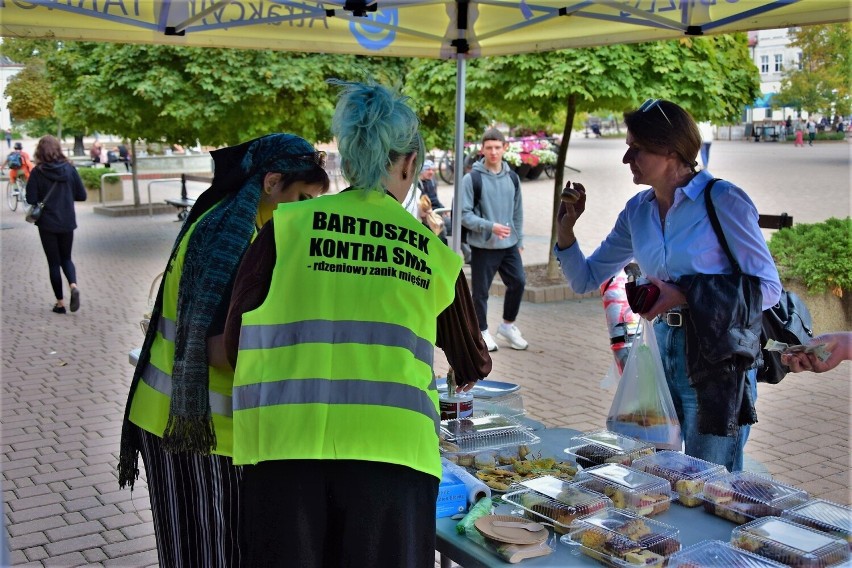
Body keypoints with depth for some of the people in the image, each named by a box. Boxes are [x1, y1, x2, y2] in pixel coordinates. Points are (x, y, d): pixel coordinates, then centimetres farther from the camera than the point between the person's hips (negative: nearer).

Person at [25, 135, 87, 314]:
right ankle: (73, 285, -10)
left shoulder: (37, 172, -11)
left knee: (54, 262, 9)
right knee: (66, 258, 18)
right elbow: (82, 195, -2)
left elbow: (31, 199, -11)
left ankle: (60, 302, 11)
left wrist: (44, 198, 9)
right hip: (67, 222, 2)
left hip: (47, 224, -2)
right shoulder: (69, 169, -4)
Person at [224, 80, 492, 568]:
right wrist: (473, 371, 49)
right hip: (390, 449, 0)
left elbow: (236, 338, 8)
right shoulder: (435, 252, 12)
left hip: (285, 444, 0)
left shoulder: (287, 224, 8)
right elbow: (474, 366, 25)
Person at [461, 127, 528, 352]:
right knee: (481, 291, 4)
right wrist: (490, 226, -22)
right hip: (483, 246, -4)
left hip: (509, 245, 5)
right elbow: (464, 214, -12)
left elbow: (517, 212, 14)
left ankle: (508, 325, 22)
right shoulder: (472, 178, -9)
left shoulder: (512, 177, 8)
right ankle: (482, 331, 23)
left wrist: (519, 241, 11)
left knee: (519, 282, 1)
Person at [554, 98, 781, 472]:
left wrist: (685, 297, -23)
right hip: (662, 352, 6)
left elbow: (768, 288, -14)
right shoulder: (638, 210, 6)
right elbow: (585, 279, 14)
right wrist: (565, 231, -3)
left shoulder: (723, 200, -12)